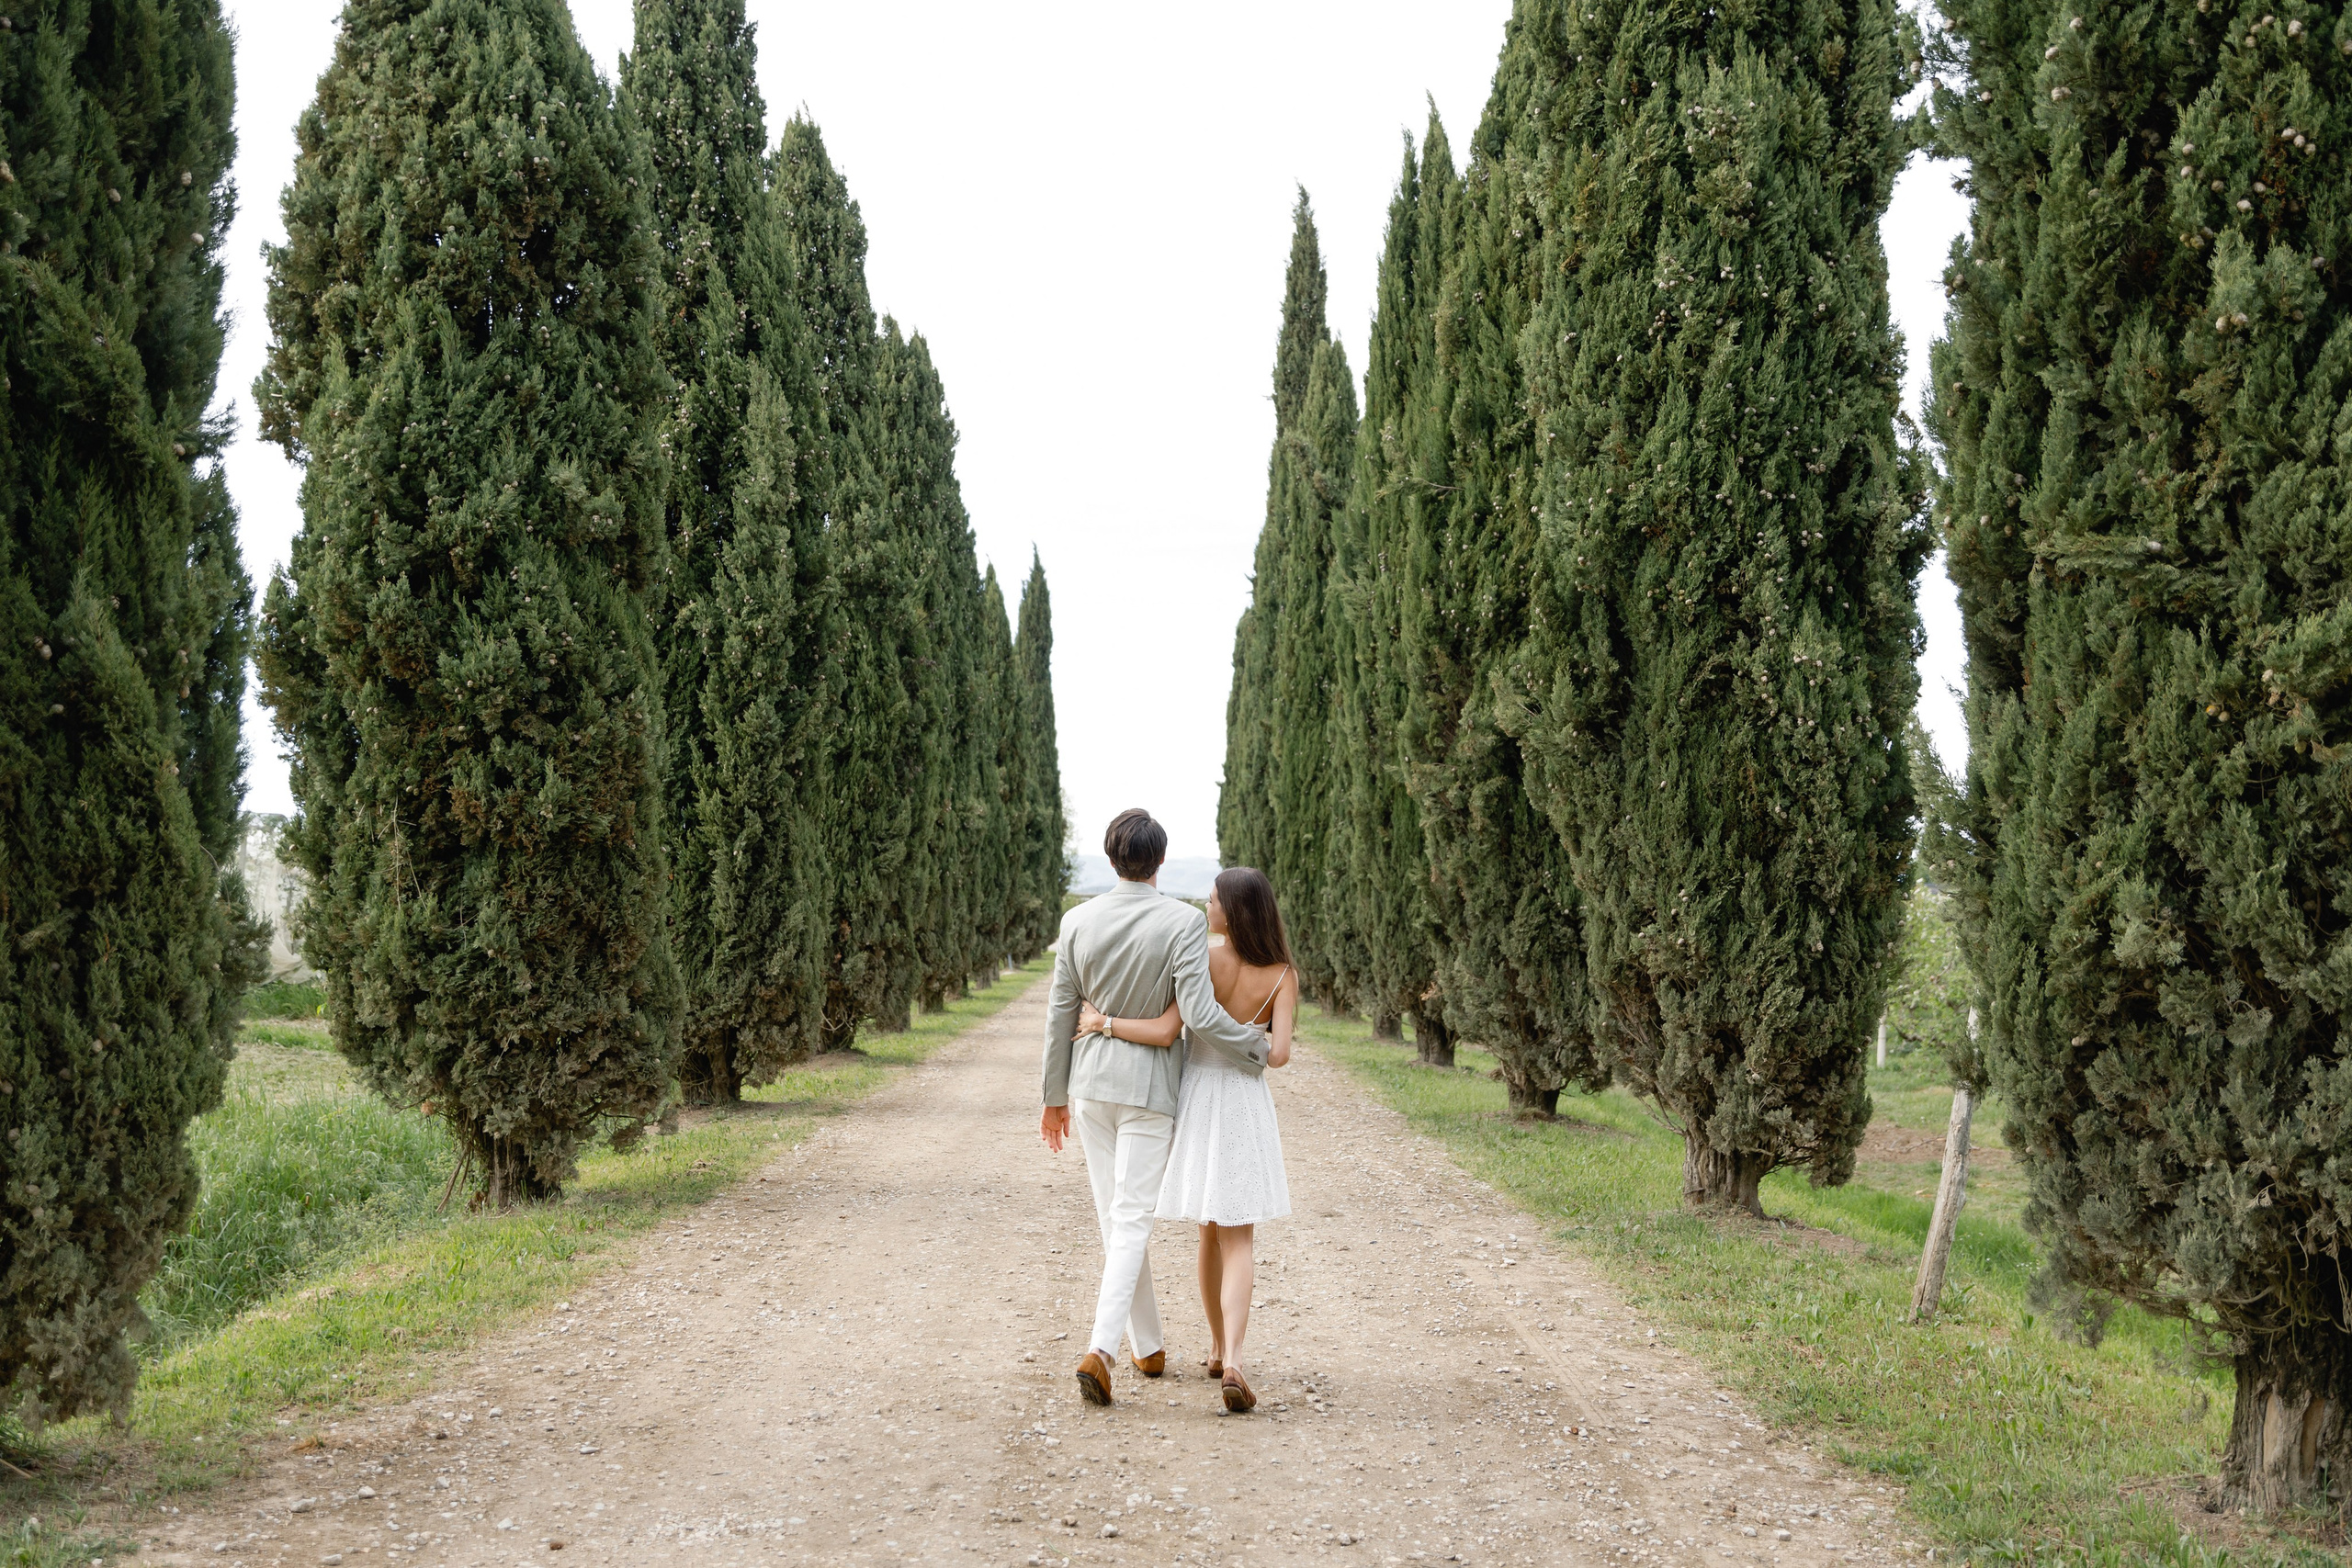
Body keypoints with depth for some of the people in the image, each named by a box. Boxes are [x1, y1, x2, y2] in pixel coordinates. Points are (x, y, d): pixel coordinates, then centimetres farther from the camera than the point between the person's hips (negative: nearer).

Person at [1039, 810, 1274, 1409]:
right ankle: (1101, 1348, -17)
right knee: (1131, 1220, -2)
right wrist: (1257, 1047, -3)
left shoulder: (1078, 921, -2)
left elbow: (1060, 1014, 3)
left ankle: (1149, 1347, 25)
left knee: (1114, 1217, 14)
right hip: (1149, 1084, -4)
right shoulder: (1184, 922, -14)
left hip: (1090, 1080, 4)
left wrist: (1055, 1096, 13)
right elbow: (1199, 1015, -20)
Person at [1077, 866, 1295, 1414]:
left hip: (1197, 1098, 1)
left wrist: (1104, 1023, -5)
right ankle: (1231, 1362, -20)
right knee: (1239, 1241, -1)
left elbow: (1166, 1031, -19)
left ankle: (1218, 1348, 30)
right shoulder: (1283, 973, -7)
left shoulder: (1204, 955, -11)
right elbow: (1279, 1054, -15)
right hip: (1247, 1102, -1)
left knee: (1210, 1229, 19)